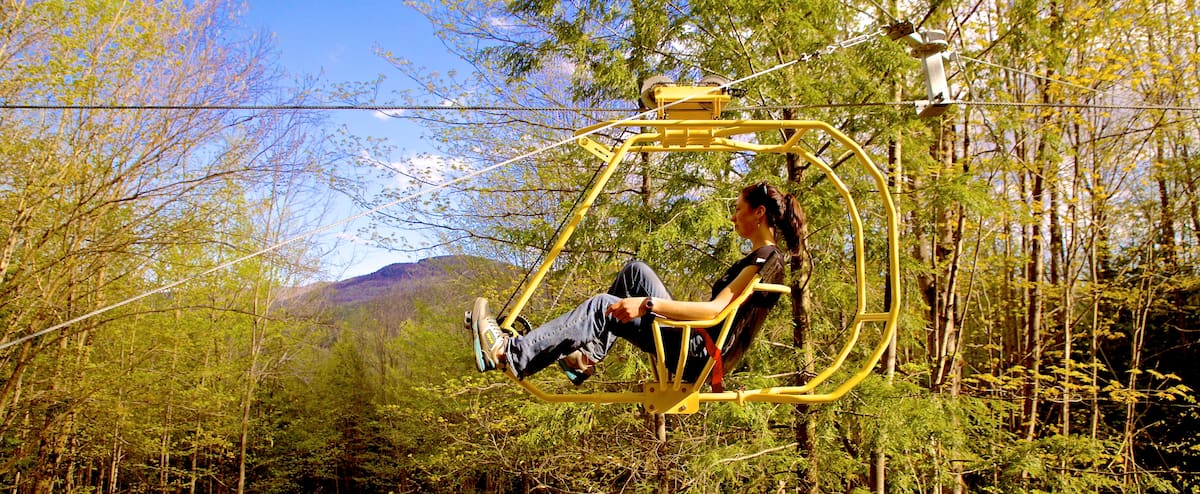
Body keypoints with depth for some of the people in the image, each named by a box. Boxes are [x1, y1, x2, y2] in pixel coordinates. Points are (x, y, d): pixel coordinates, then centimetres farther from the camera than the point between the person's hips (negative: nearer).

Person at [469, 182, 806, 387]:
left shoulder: (767, 260, -13)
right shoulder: (760, 259, 18)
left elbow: (716, 310, -25)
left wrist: (649, 304, -31)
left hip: (702, 355, -10)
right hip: (697, 342, 10)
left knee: (603, 308, -18)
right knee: (636, 272, 8)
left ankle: (511, 355, -18)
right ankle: (588, 354, 3)